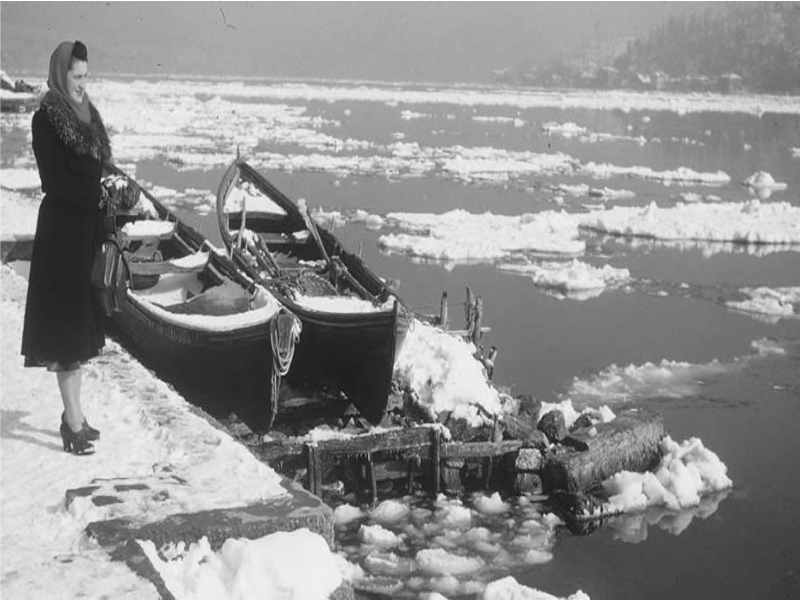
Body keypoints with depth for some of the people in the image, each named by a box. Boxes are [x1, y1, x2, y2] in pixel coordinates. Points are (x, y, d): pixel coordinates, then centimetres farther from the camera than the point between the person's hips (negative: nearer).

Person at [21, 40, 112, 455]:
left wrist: (112, 192, -2)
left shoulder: (86, 114, 12)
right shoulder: (46, 120, -11)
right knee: (66, 326, -4)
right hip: (63, 230, -8)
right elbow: (55, 182, -16)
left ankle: (73, 413, 21)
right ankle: (73, 421, 0)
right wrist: (101, 195, -13)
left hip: (89, 227, 8)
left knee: (82, 324, 12)